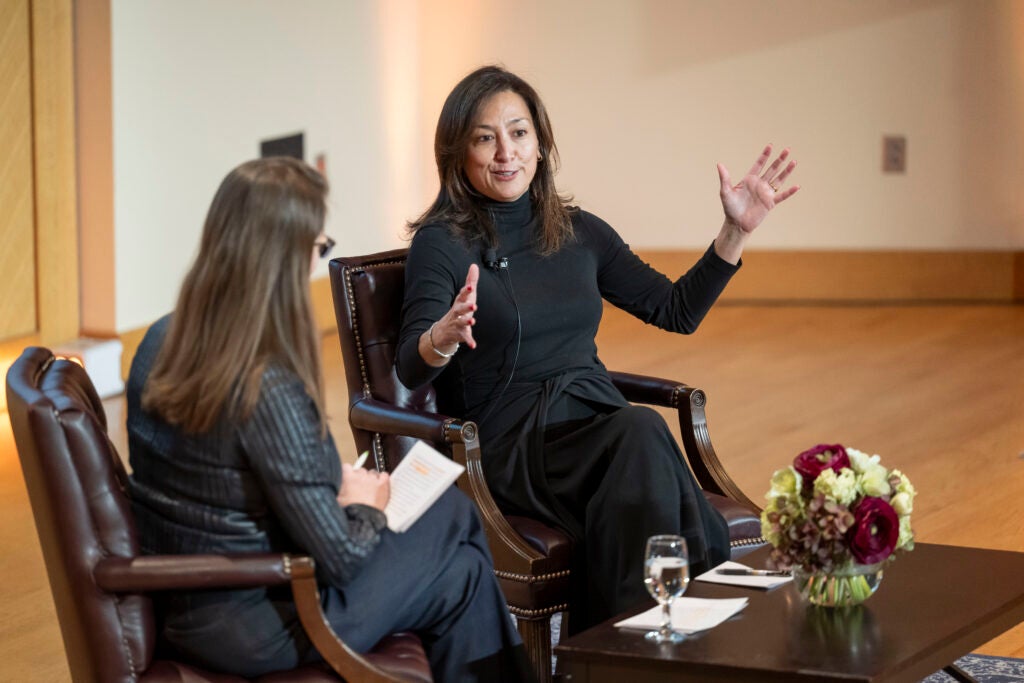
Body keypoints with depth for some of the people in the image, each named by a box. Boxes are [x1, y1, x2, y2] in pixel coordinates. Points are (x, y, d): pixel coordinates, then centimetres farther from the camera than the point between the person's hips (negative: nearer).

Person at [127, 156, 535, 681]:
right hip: (250, 627, -8)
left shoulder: (161, 343, -3)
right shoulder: (270, 389, -28)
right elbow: (339, 558, -21)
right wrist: (366, 506, 0)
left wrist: (337, 484, 10)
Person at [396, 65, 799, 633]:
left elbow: (677, 311, 23)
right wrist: (445, 337, -37)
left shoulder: (579, 233, 16)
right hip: (510, 447, -5)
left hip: (597, 427, 5)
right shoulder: (441, 243, 0)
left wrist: (736, 231, 12)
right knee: (641, 432, -34)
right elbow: (410, 369, -14)